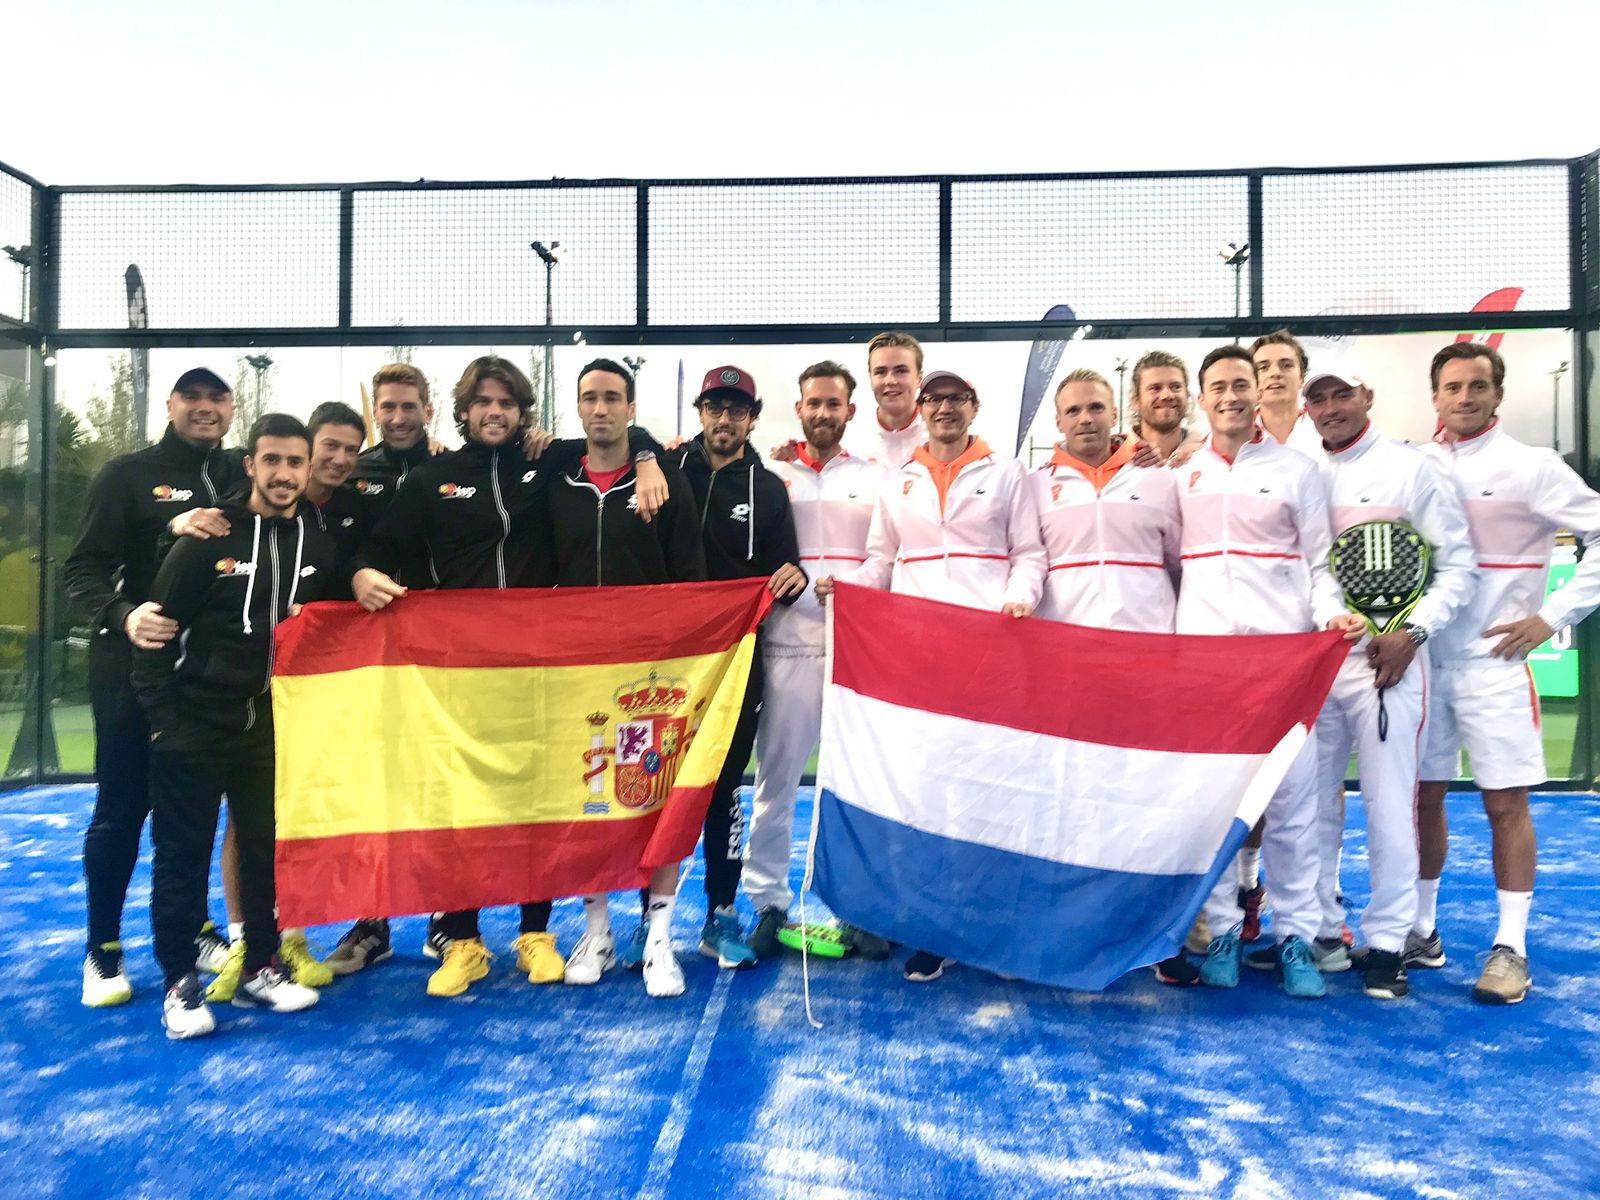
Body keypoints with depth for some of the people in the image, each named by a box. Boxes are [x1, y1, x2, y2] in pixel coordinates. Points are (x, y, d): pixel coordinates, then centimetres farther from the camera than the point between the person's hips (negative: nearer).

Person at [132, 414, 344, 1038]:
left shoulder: (320, 546, 3)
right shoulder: (210, 539, -8)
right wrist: (163, 717, -10)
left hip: (274, 724, 3)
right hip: (195, 724, -3)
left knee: (269, 848, 8)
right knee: (183, 853, 3)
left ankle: (260, 968, 22)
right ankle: (179, 982, 15)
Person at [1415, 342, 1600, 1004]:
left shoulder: (1532, 467, -2)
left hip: (1493, 661, -3)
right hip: (1422, 659, 3)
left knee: (1506, 804, 1)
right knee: (1421, 796, 9)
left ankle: (1510, 948, 12)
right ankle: (1421, 930, 23)